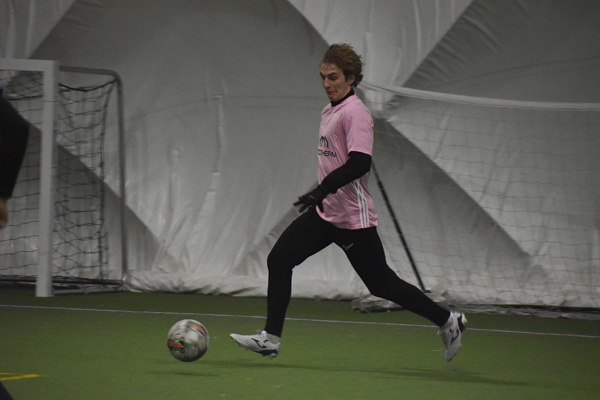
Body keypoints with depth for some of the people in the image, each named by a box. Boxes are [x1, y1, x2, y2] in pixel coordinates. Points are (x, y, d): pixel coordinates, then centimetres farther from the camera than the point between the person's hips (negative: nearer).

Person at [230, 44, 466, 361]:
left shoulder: (355, 112, -16)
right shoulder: (329, 111, 13)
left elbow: (360, 163, -27)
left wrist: (322, 190, -32)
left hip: (353, 218, -9)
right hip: (324, 214, 9)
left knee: (382, 285, -1)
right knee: (278, 260, -2)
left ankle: (447, 321, 14)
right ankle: (270, 339, 0)